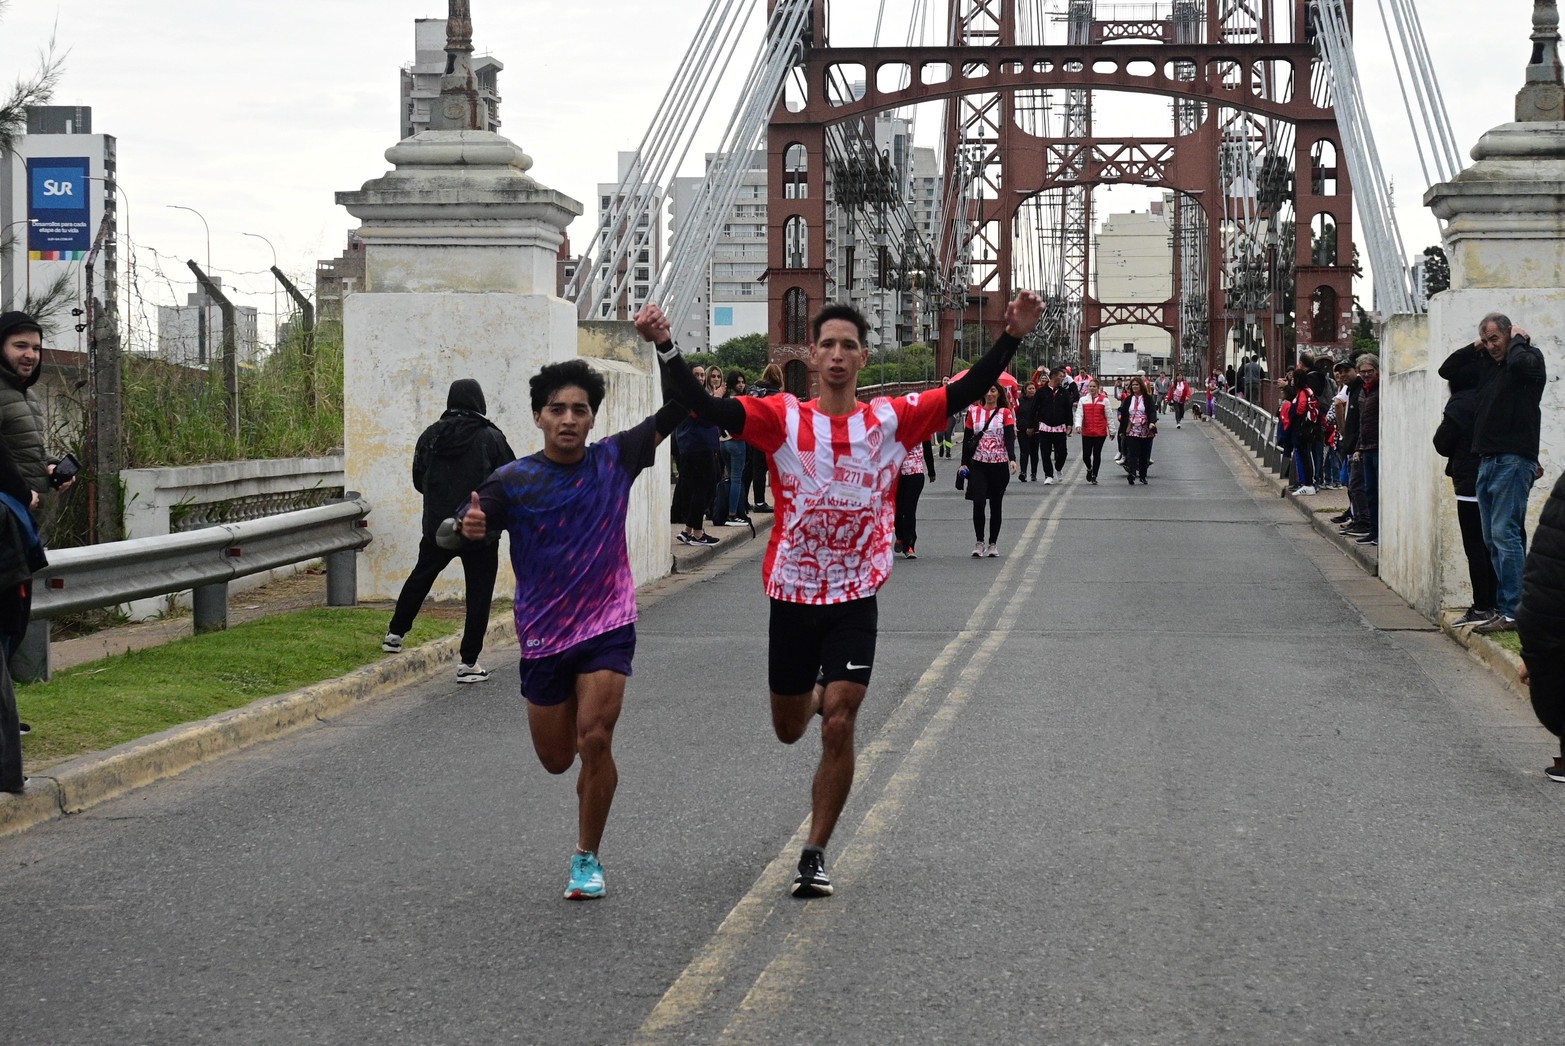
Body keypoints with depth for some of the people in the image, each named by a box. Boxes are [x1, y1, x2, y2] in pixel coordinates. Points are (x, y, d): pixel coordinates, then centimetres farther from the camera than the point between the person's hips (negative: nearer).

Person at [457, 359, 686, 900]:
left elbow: (676, 409, -2)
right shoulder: (513, 482, -8)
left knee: (594, 741, -17)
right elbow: (469, 527, -16)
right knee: (556, 759, 12)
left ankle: (588, 859, 0)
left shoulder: (614, 460, -3)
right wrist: (468, 527, -40)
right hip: (543, 635, 1)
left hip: (607, 627, -1)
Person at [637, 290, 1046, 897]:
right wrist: (665, 348, -30)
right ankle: (818, 695, 54)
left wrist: (1012, 337, -17)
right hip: (792, 596, 1)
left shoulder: (890, 421, -2)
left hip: (856, 600, -1)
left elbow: (964, 393, -5)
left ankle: (815, 854, 2)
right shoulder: (783, 420, -6)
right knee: (789, 730, 16)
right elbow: (705, 407, -16)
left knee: (838, 728, -10)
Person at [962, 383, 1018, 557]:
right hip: (978, 464, 1)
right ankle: (979, 543, -4)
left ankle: (993, 544, 17)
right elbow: (967, 438, 9)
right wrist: (964, 463, 3)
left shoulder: (1005, 413, 1)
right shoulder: (974, 411, 6)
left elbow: (1009, 438, -8)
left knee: (996, 505, 7)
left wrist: (1012, 459, -23)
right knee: (978, 502, -13)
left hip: (999, 464, 0)